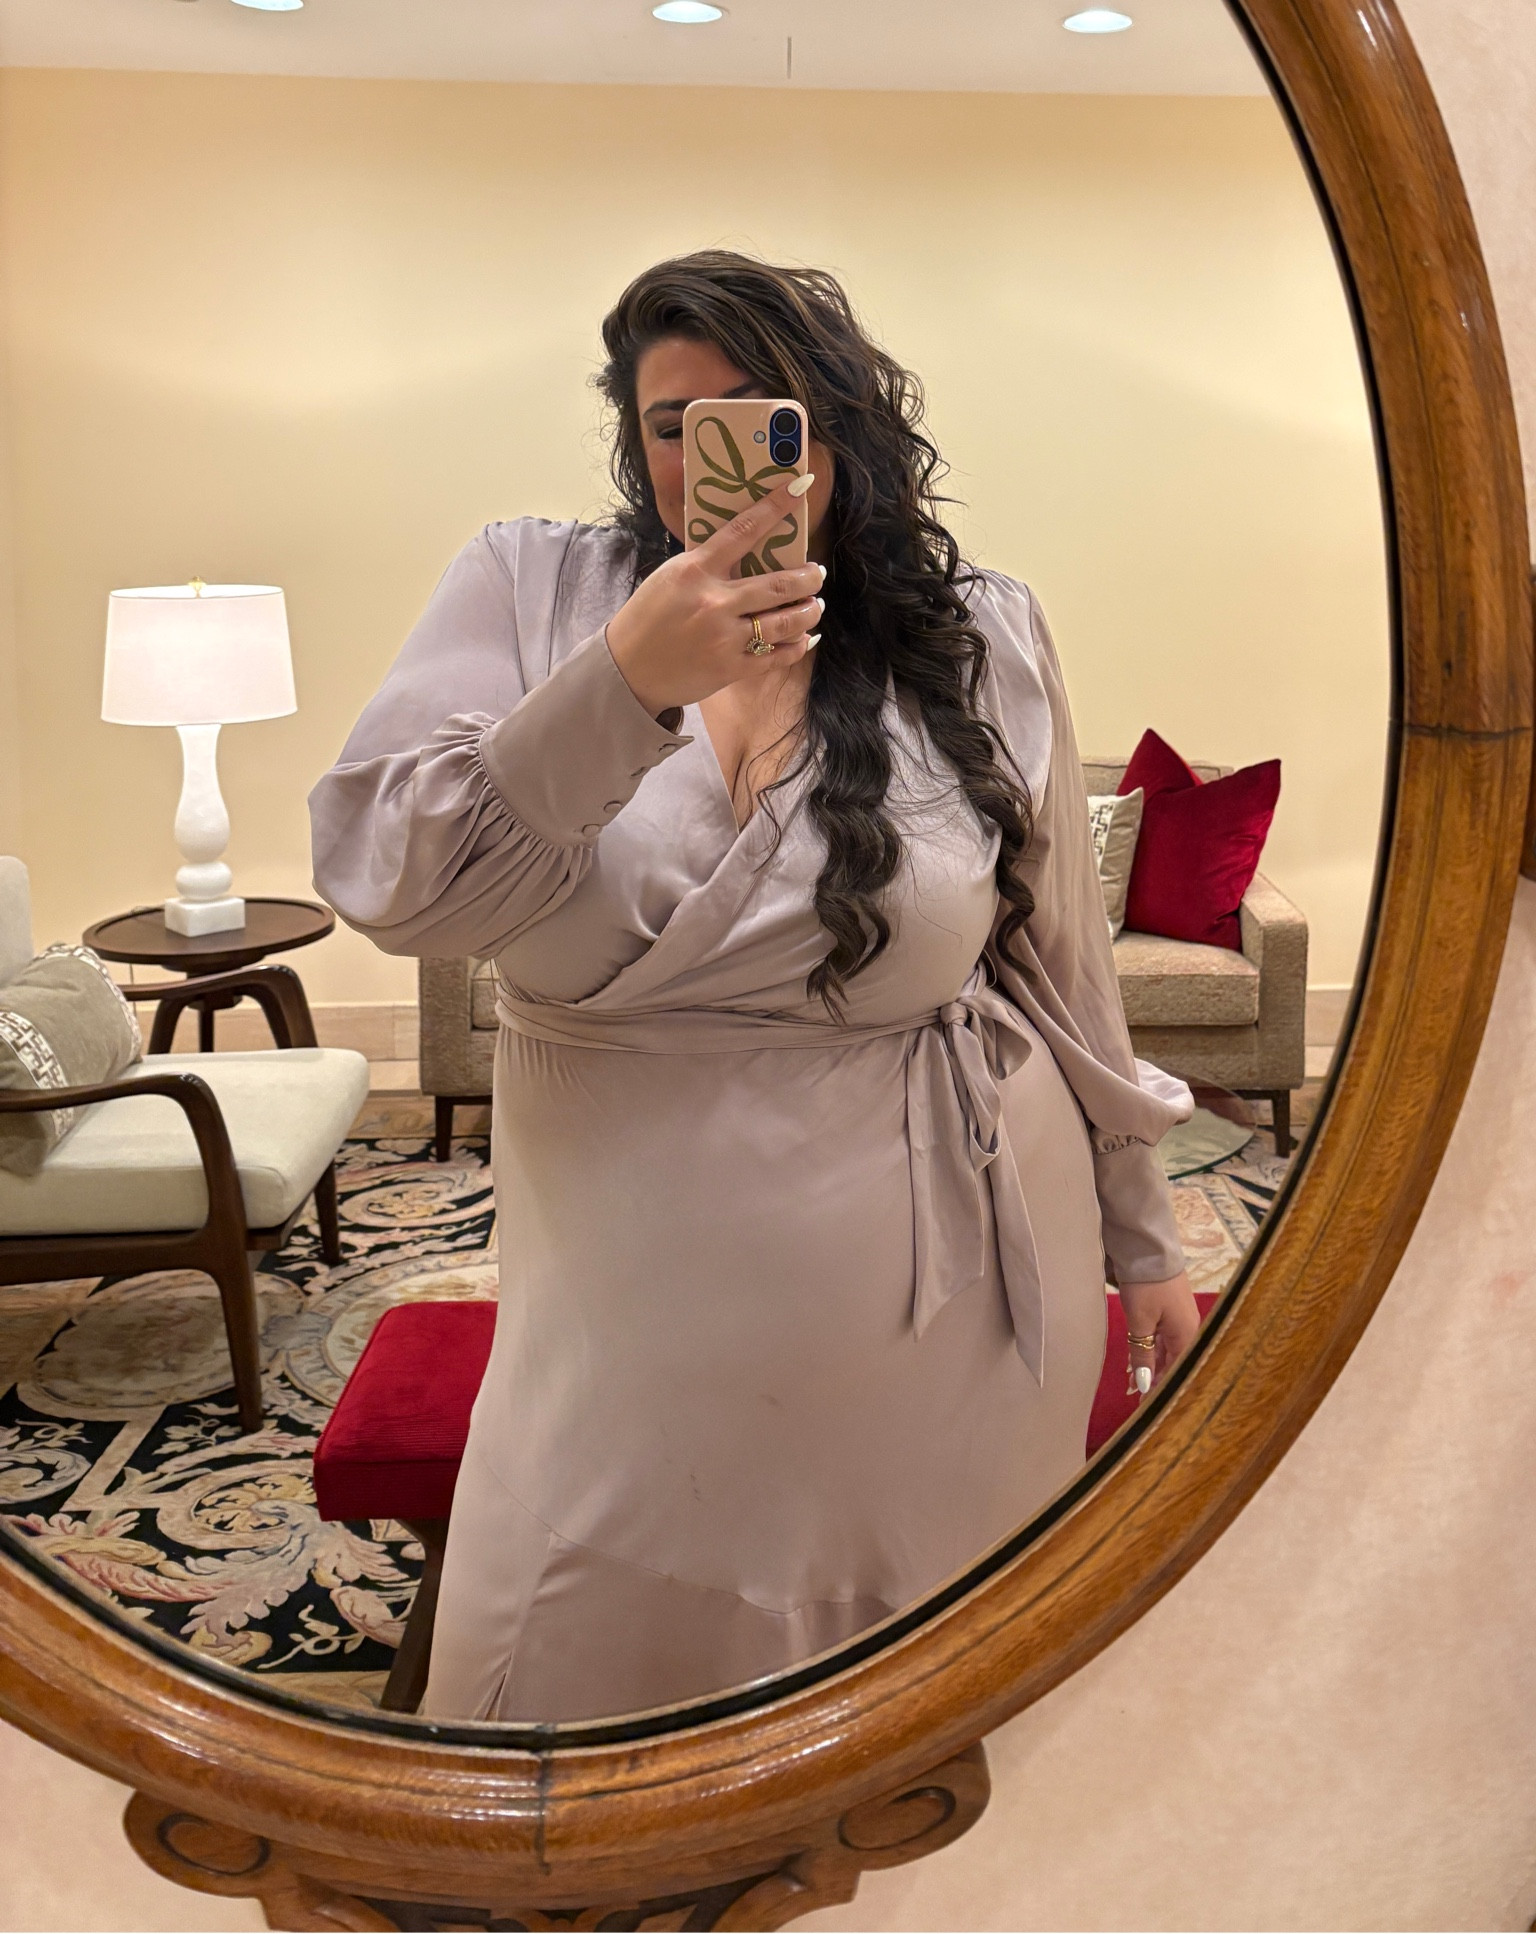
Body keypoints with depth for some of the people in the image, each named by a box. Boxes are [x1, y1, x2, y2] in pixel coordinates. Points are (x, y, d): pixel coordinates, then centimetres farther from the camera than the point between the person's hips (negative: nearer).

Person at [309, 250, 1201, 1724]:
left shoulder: (981, 642, 0)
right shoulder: (528, 590, -3)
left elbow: (1061, 968, 7)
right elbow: (383, 887, -15)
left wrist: (1142, 1243, 13)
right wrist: (626, 682, -26)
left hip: (946, 1317, 1)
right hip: (638, 1316, 0)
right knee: (568, 1697, 11)